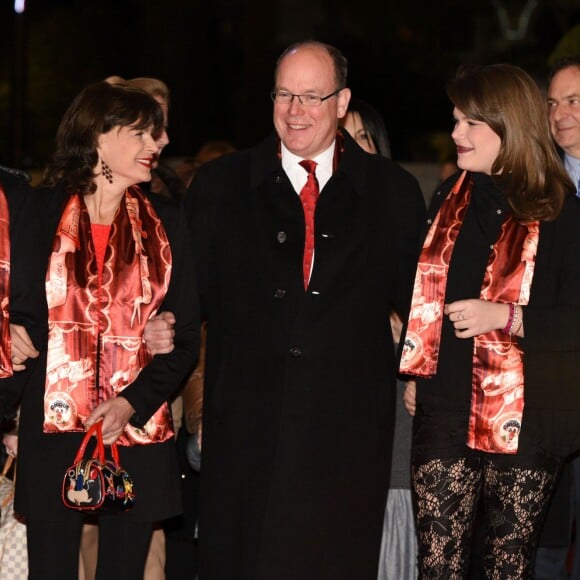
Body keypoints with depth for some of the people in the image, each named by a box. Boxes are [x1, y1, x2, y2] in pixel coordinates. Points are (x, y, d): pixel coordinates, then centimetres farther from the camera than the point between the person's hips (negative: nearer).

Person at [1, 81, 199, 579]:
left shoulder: (166, 223, 8)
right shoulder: (41, 214, 4)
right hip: (52, 431, -1)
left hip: (137, 432, 1)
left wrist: (133, 402, -10)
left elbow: (186, 333, 6)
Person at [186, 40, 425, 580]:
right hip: (246, 427, 0)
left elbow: (416, 298, 11)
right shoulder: (218, 186, 6)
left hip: (350, 430, 0)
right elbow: (192, 295, 7)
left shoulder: (393, 191, 6)